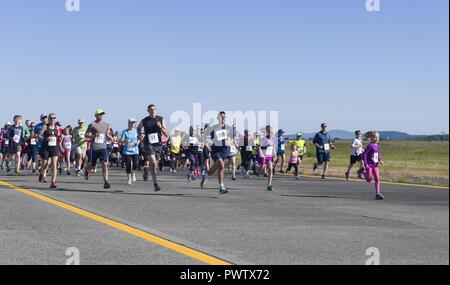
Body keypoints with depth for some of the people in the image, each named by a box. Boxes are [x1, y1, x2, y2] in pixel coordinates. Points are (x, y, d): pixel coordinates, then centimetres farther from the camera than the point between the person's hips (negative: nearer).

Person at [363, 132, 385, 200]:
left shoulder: (378, 146, 8)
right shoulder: (370, 146, -14)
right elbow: (364, 154, -16)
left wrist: (381, 160, 6)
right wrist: (365, 163, -20)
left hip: (375, 165, 6)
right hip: (369, 165, -6)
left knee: (377, 179, -4)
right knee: (369, 180, 0)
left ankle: (377, 194, -4)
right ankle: (364, 172, 34)